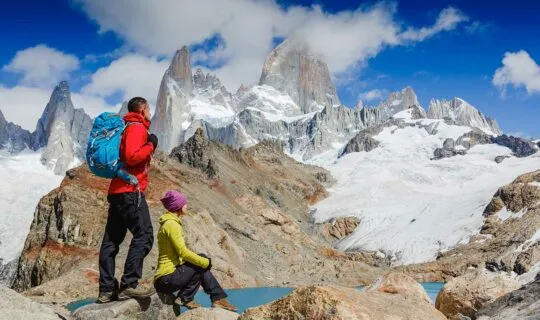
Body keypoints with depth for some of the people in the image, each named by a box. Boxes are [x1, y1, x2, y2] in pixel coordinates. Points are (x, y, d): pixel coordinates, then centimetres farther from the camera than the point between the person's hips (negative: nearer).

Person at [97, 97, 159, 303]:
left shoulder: (130, 128, 22)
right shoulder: (137, 127, -6)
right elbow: (132, 156, -19)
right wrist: (150, 145, -7)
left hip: (118, 190, 10)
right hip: (130, 191, -10)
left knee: (112, 239, 6)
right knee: (144, 235, -11)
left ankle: (106, 290, 9)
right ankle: (129, 284, -16)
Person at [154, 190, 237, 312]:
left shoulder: (169, 222, 15)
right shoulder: (171, 224, -15)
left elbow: (179, 252, 17)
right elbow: (183, 252, -20)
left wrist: (204, 261, 9)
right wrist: (206, 262, -9)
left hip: (165, 278, 9)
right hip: (167, 278, -9)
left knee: (202, 263, 10)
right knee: (202, 264, -6)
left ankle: (218, 298, 5)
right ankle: (184, 298, -1)